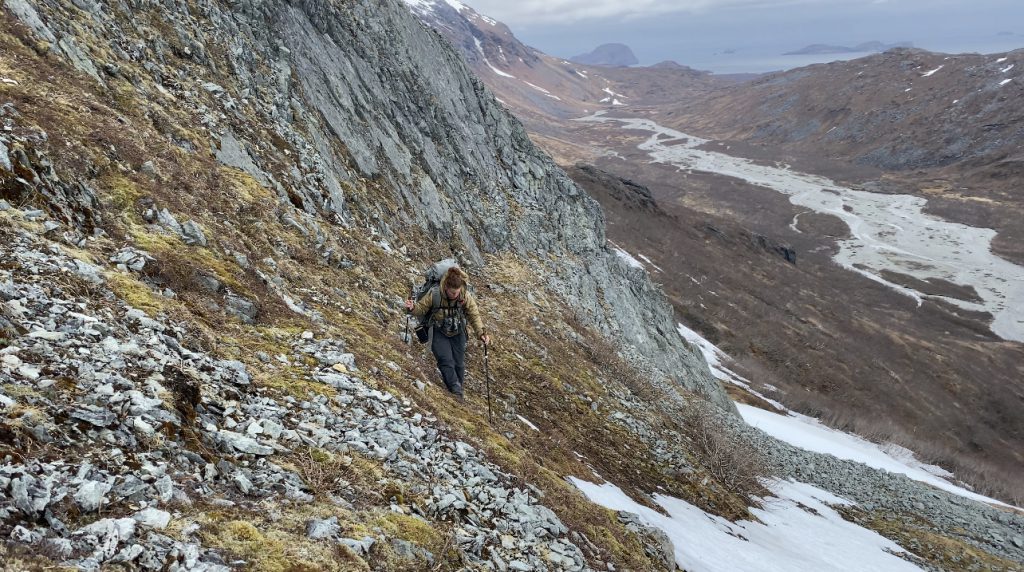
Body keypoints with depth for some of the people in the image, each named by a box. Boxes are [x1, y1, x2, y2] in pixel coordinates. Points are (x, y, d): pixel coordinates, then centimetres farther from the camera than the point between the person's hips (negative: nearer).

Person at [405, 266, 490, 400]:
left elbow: (474, 315, -13)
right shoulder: (434, 294, -25)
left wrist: (481, 333, -25)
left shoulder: (466, 296, -21)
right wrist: (413, 308, -32)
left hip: (457, 333, 2)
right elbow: (422, 309, -10)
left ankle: (459, 391, 26)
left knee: (459, 363, 6)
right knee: (446, 361, -18)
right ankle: (456, 391, -12)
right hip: (439, 333, -2)